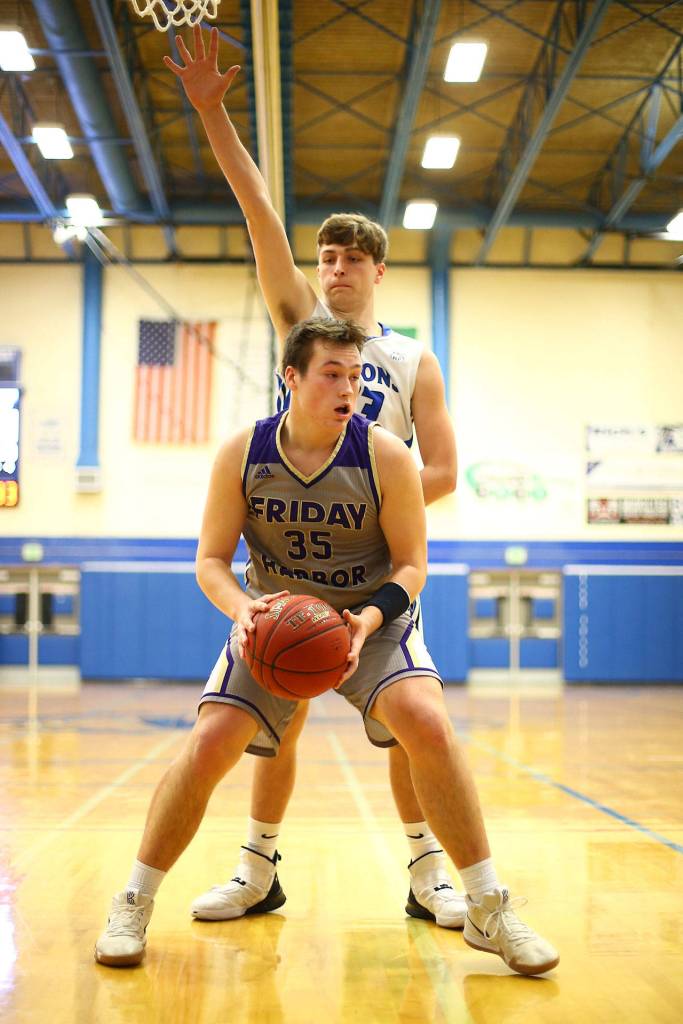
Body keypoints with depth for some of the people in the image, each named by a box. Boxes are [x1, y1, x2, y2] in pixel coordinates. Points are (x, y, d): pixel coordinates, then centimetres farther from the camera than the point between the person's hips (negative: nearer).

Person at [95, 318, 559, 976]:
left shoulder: (385, 455, -15)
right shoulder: (242, 454, -11)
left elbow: (411, 564, -8)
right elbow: (211, 560, -5)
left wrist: (368, 620, -27)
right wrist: (241, 608, -27)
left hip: (372, 618, -1)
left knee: (429, 726, -25)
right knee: (209, 743, -14)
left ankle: (489, 911, -8)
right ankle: (133, 904, 8)